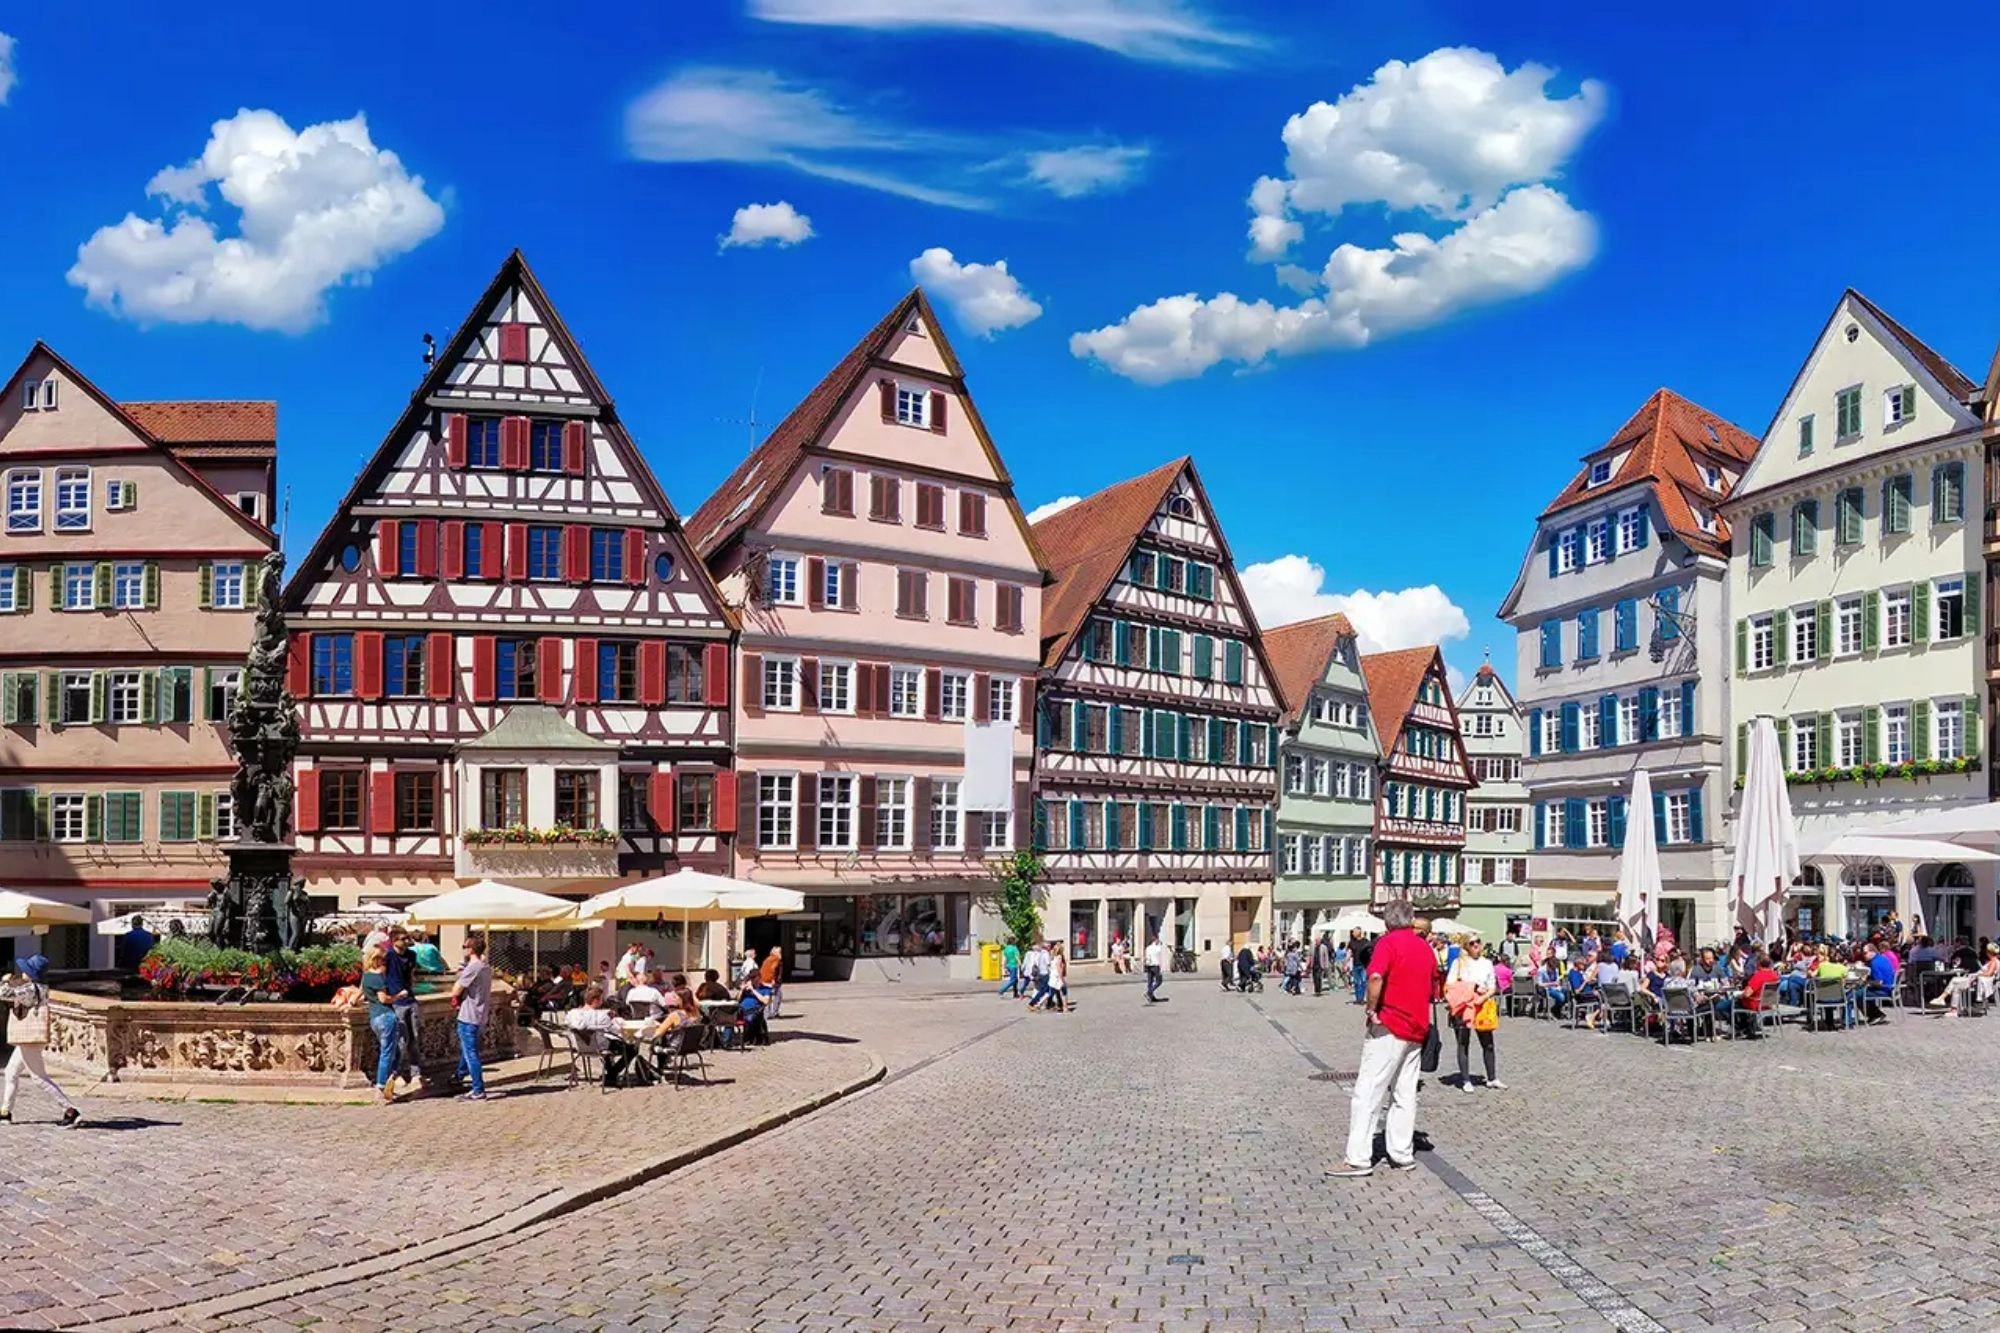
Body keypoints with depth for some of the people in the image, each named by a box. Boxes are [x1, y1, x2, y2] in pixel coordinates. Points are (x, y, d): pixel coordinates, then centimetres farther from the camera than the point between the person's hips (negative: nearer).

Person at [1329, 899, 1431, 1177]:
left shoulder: (1388, 942, -10)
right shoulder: (1426, 948, 12)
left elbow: (1376, 977, -27)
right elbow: (1433, 990, 21)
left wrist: (1371, 1011, -17)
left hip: (1389, 1028, -7)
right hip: (1417, 1029, 7)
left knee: (1367, 1091, -6)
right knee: (1405, 1094, 14)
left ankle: (1358, 1159, -9)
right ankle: (1403, 1155, 16)